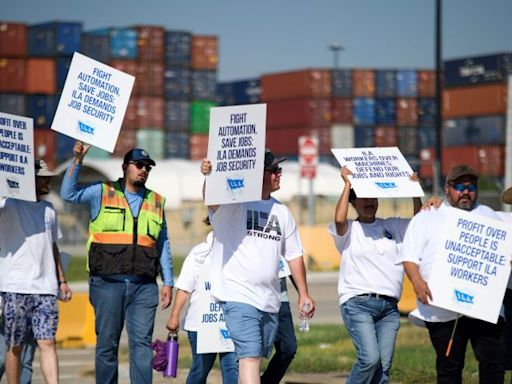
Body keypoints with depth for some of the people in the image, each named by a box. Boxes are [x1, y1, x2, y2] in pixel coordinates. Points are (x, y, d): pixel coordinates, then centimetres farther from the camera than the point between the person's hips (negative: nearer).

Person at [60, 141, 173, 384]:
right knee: (107, 343, 2)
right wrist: (77, 159, -11)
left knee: (142, 343, -4)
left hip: (144, 286, 2)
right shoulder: (102, 193, 7)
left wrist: (168, 282, 12)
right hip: (108, 284, -2)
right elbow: (68, 194, -4)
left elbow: (163, 245, 17)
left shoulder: (156, 202, 16)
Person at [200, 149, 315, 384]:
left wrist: (303, 293, 16)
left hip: (270, 300, 7)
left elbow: (294, 254, 20)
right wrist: (208, 176, -50)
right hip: (239, 296, -7)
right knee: (250, 356, -16)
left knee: (255, 357, 14)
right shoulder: (233, 202, -5)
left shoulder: (281, 211, 16)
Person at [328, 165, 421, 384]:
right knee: (370, 358, -20)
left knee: (384, 366, -3)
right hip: (358, 303, -4)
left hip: (389, 306, 4)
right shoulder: (349, 230, 6)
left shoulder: (393, 226, 19)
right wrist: (347, 183, -9)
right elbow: (339, 219, -14)